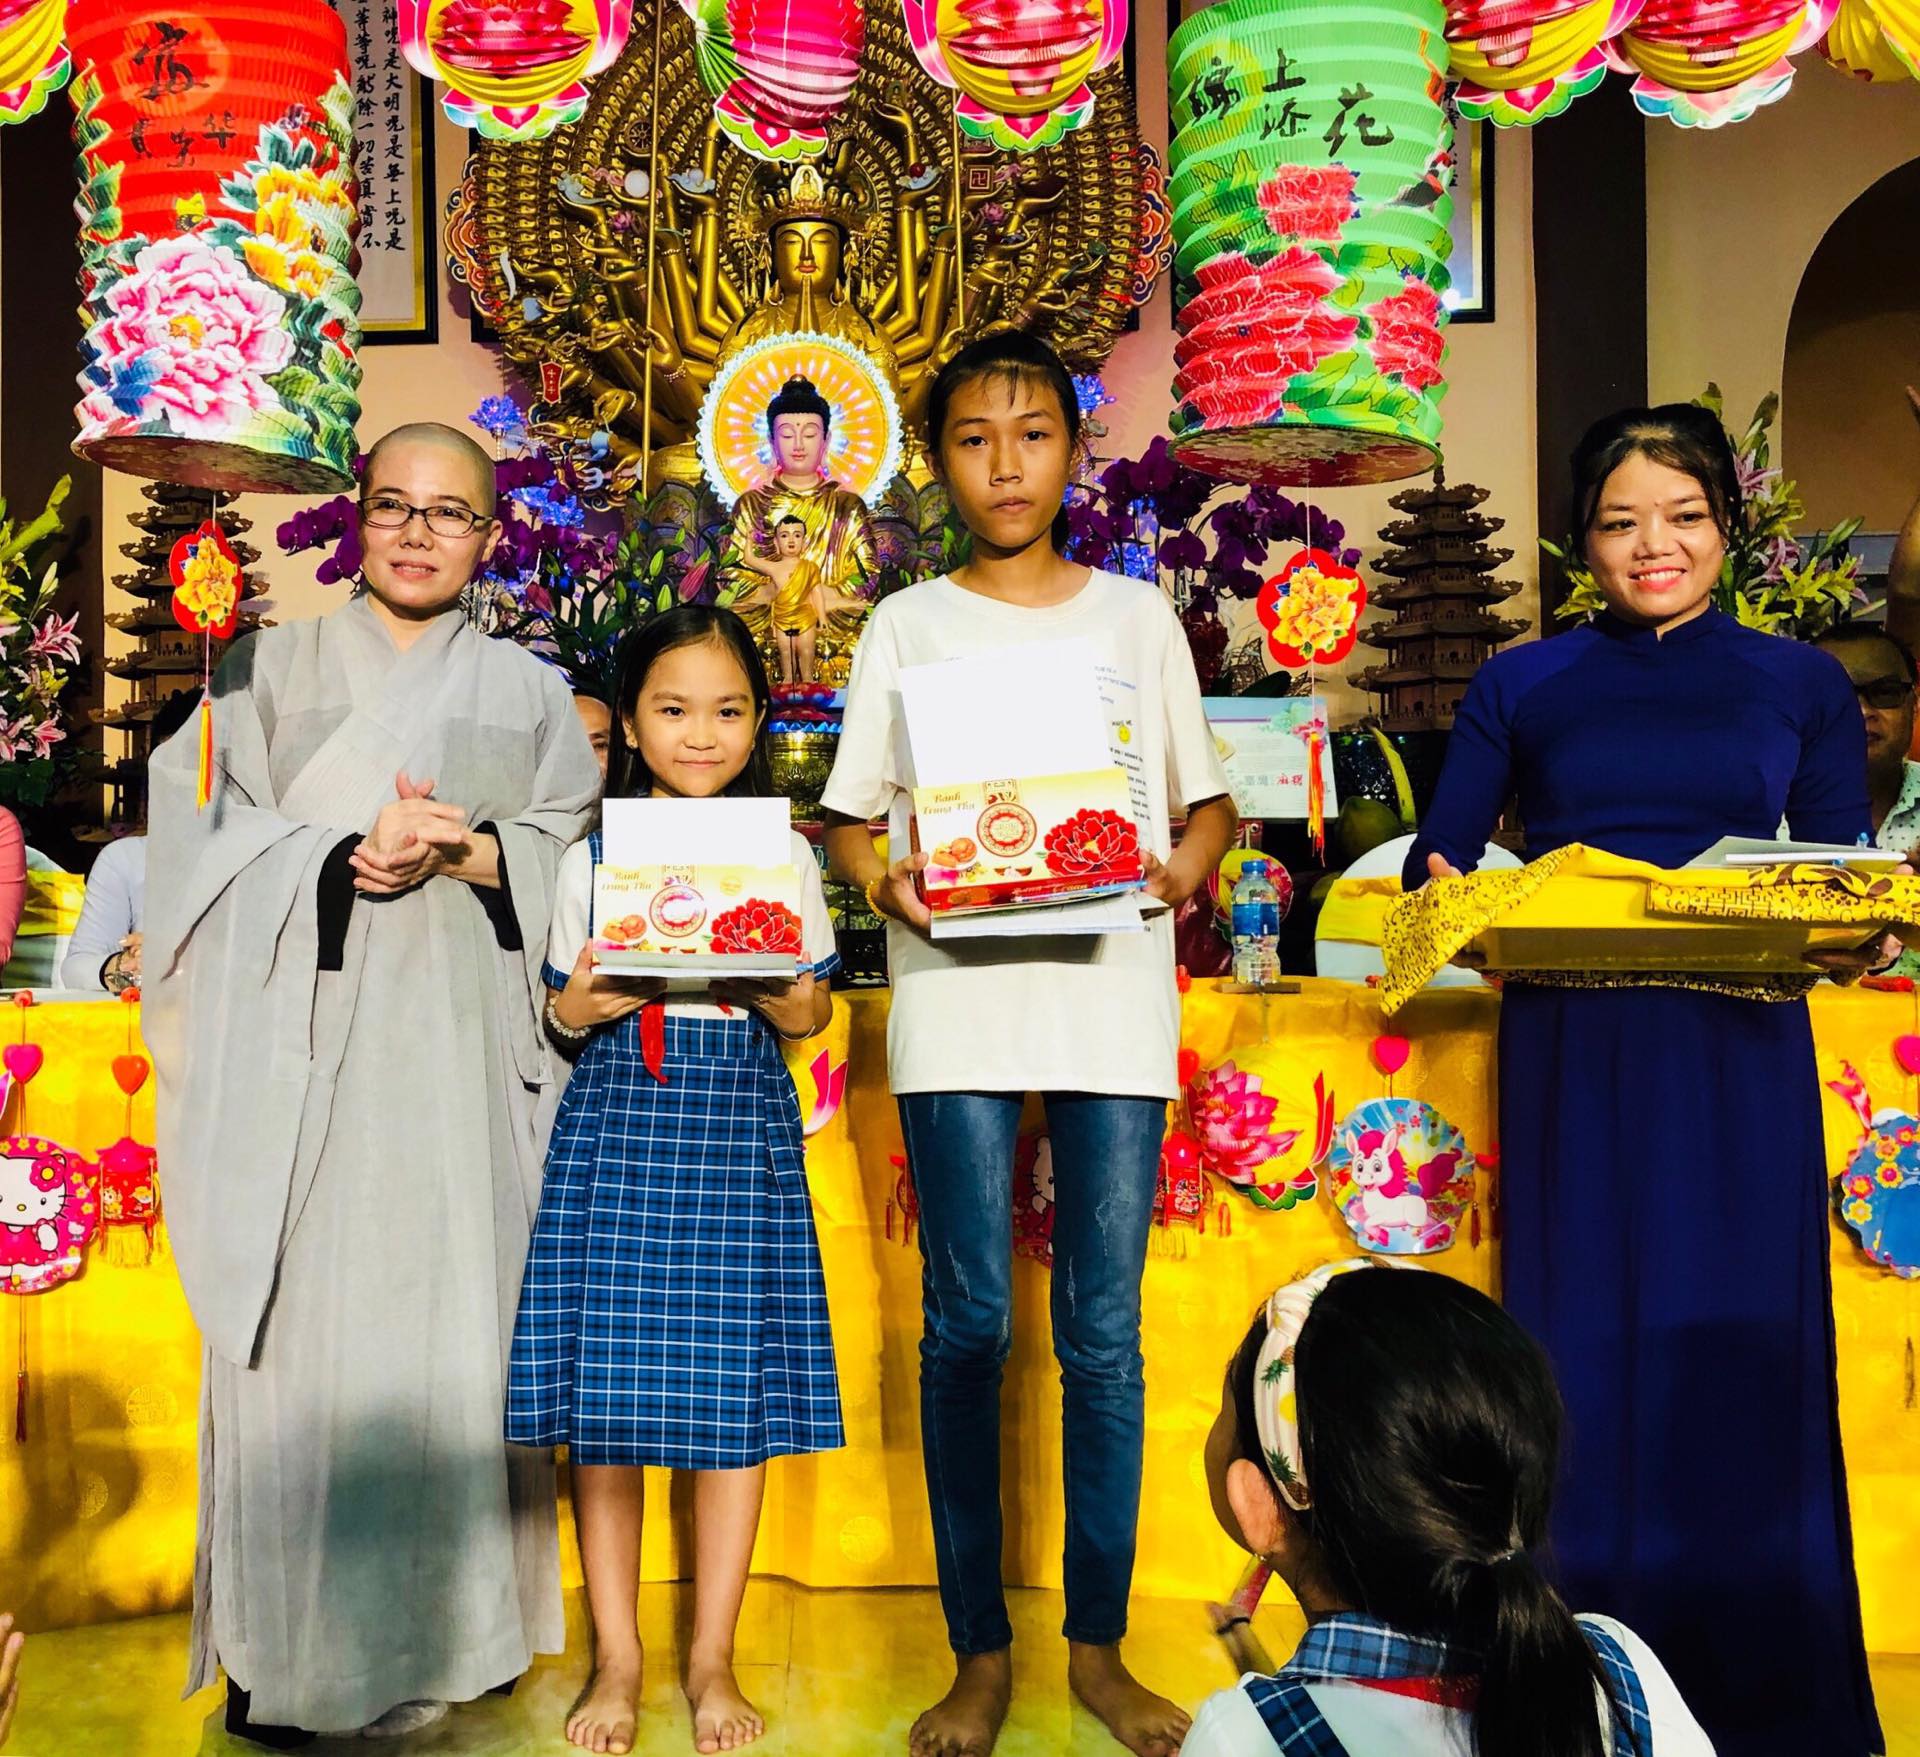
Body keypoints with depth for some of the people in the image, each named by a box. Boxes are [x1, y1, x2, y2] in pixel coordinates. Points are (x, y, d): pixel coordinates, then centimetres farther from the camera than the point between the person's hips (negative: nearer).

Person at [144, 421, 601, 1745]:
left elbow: (575, 856, 8)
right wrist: (345, 857, -12)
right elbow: (205, 837, 4)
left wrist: (464, 851, -10)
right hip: (301, 1041, 0)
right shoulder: (268, 669, 14)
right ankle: (282, 1649, 8)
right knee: (300, 1326, -3)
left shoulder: (532, 691, 16)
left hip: (461, 1042, 1)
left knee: (453, 1315, -1)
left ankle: (450, 1630, 12)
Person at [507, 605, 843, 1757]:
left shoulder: (783, 854, 6)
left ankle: (714, 1658, 19)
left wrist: (760, 986, -12)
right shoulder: (593, 859, 7)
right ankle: (618, 1656, 20)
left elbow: (812, 1012, 8)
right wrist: (581, 1007, -11)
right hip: (616, 1125, 1)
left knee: (738, 1391, 3)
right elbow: (559, 1017, 11)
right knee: (602, 1395, 2)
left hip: (741, 1125, 0)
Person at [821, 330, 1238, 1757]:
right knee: (969, 1325, 0)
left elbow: (1208, 798, 14)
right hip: (957, 999, -1)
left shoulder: (1138, 617, 12)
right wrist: (885, 881, -13)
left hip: (1115, 998, 1)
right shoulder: (909, 625, 9)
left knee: (1105, 1331, 4)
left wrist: (1187, 866, -7)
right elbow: (850, 818, 8)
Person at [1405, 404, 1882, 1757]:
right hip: (1572, 1054, 0)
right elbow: (1437, 865, 7)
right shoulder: (1521, 687, 9)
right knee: (1585, 1347, 4)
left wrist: (1850, 935, -14)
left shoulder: (1802, 684, 10)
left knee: (1738, 1346, 4)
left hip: (1740, 1054, 0)